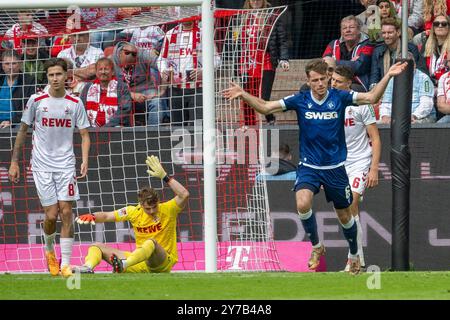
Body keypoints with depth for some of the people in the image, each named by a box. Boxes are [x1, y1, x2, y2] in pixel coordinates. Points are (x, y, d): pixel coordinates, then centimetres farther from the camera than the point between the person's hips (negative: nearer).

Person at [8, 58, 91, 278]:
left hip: (66, 166, 1)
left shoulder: (75, 103, 2)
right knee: (51, 215, -5)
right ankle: (49, 249, 26)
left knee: (66, 212, -6)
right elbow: (23, 131, 8)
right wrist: (14, 162, 6)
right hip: (42, 166, -1)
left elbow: (85, 135, 5)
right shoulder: (36, 101, 0)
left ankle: (66, 263, -1)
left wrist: (85, 161, -12)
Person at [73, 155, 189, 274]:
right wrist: (92, 216, -17)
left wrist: (164, 176, -27)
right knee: (97, 247, -4)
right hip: (141, 263, 5)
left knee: (151, 242, -39)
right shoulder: (134, 212, 3)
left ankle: (123, 264, -63)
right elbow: (107, 216, 4)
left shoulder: (167, 210, -7)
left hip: (164, 263, -5)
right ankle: (87, 267, -39)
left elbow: (184, 195, -23)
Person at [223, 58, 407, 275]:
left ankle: (354, 254, 36)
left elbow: (371, 97, -8)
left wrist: (388, 76, -21)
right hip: (309, 166, 0)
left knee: (344, 216, 11)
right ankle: (316, 247, -2)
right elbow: (265, 107, -5)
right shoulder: (300, 100, -5)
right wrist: (243, 95, -19)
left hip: (335, 167, 0)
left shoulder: (339, 98, -6)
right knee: (302, 204, -25)